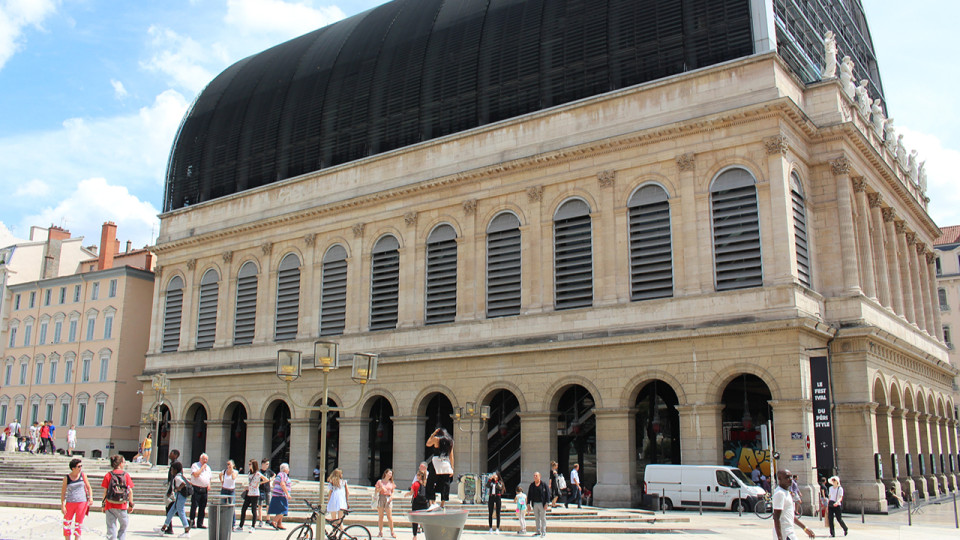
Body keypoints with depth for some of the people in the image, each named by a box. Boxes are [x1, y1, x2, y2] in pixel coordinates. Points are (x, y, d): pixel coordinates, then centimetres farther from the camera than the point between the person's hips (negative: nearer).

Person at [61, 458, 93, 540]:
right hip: (70, 503, 0)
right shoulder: (67, 478, -2)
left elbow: (88, 487, 7)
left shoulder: (83, 475, 2)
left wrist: (90, 497, -7)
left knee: (78, 523, 3)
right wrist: (62, 505, -5)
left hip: (82, 502, 0)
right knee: (67, 522, 1)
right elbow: (63, 492, 1)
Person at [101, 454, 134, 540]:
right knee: (124, 526, 17)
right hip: (122, 506, -1)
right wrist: (131, 504, 7)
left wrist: (103, 505, 6)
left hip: (110, 506, 1)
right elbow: (130, 491, -2)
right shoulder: (126, 475, -2)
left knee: (111, 528, 6)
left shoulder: (108, 475, -1)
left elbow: (105, 492, -2)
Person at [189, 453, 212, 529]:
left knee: (203, 507, 6)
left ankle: (200, 523, 12)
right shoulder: (195, 465, -2)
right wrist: (202, 468, -12)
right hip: (196, 488, -6)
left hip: (204, 489, 6)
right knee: (194, 506, -5)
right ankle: (192, 523, 0)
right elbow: (195, 474, -17)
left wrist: (209, 484, 8)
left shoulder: (208, 467, 18)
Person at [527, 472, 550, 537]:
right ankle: (538, 532, 15)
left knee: (543, 518, 1)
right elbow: (529, 495, 11)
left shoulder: (544, 484, -4)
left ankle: (543, 532, 7)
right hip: (535, 504, 4)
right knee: (537, 518, 8)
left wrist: (546, 504, -12)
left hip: (542, 504, -4)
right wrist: (528, 504, 6)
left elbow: (548, 494, -5)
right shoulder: (532, 485, 8)